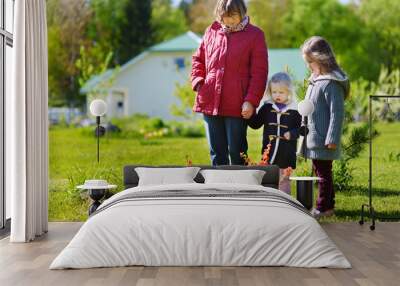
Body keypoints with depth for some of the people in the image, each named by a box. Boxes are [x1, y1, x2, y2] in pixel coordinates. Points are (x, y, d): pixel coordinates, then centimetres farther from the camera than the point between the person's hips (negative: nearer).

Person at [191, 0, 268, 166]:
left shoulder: (255, 35, 0)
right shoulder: (211, 32, 11)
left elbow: (259, 72, -4)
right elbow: (198, 59, 21)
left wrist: (251, 100, -12)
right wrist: (197, 81, 5)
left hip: (237, 106, -4)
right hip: (210, 102, 4)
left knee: (236, 152, 3)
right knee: (216, 152, 11)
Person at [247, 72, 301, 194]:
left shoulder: (294, 110, -2)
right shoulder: (267, 107, 5)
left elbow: (300, 128, 0)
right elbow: (256, 124, 7)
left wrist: (292, 134, -18)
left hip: (286, 154, -2)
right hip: (269, 152, 2)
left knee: (283, 181, 8)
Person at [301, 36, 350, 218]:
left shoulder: (331, 83, -17)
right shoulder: (315, 80, 14)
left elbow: (337, 113, -20)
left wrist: (332, 139, -21)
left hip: (323, 140, -10)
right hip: (313, 138, 10)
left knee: (323, 173, -2)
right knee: (319, 171, 16)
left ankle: (323, 208, 6)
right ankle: (328, 205, 26)